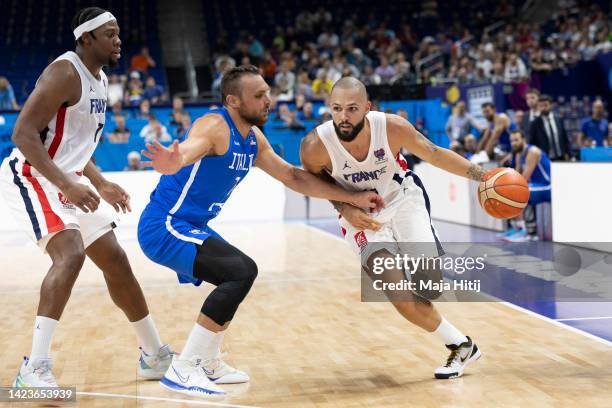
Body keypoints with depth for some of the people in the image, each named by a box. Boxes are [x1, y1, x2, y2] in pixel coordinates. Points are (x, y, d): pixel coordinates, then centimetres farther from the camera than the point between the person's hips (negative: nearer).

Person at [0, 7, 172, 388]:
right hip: (32, 176, -10)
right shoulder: (65, 73, -19)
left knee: (116, 261, 10)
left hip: (68, 180, 10)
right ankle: (34, 369, -28)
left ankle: (155, 356, 23)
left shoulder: (100, 79, 11)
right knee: (70, 254, -30)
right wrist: (67, 184, -33)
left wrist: (100, 183, 16)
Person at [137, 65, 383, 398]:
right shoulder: (215, 126, -20)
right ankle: (182, 369, -18)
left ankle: (208, 364, 32)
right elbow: (188, 147, -43)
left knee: (238, 276, 24)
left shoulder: (254, 138, 8)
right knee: (242, 272, -23)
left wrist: (353, 198, 15)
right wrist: (172, 161, -68)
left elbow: (293, 177, 16)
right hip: (164, 227, -10)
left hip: (189, 226, 10)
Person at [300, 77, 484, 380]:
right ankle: (459, 346, 0)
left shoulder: (392, 126, -24)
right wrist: (344, 209, -15)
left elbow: (434, 154, -8)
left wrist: (481, 175, -13)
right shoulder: (315, 146, -26)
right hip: (360, 215, 0)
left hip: (403, 199, 1)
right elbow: (314, 180, -1)